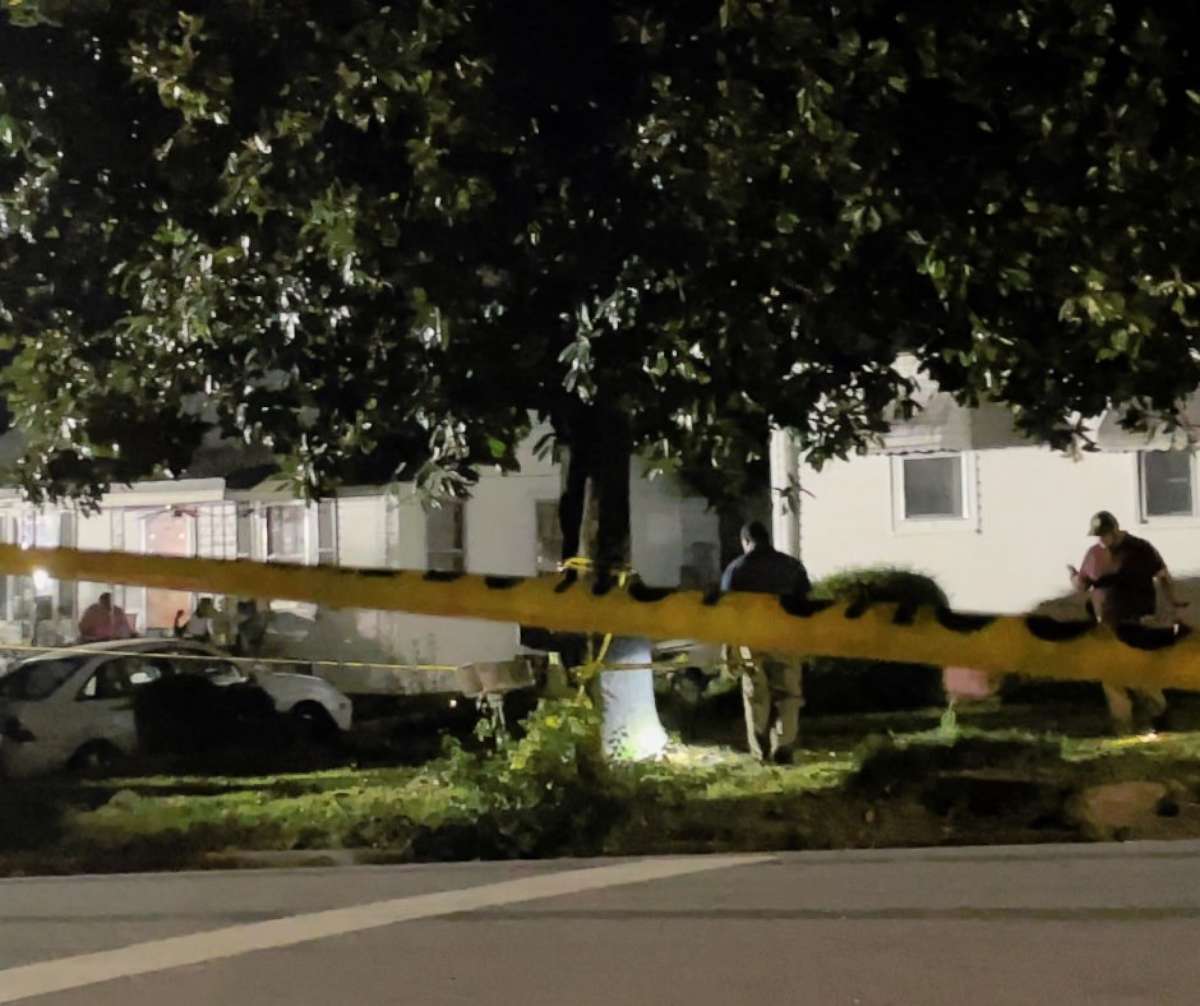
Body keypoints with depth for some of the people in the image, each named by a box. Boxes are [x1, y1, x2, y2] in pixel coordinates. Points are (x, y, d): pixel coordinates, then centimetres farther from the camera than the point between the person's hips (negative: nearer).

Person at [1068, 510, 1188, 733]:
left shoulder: (1141, 549, -6)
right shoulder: (1093, 553, 5)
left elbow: (1163, 577, -3)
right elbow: (1082, 585, 12)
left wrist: (1172, 602, -18)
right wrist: (1073, 576, -12)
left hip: (1137, 626, -4)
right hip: (1107, 627, 4)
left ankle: (1159, 712, 23)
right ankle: (1123, 732, 13)